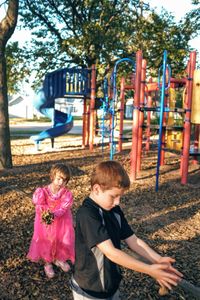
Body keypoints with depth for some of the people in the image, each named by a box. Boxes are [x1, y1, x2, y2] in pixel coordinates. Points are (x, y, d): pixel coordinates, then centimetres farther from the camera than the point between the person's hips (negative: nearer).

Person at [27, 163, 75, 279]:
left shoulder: (67, 193, -14)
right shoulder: (44, 192, -17)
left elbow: (63, 208, -23)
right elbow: (40, 207, -19)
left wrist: (53, 215, -40)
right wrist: (45, 214, -39)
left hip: (62, 223, 2)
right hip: (46, 223, -1)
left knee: (62, 241, 17)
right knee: (46, 242, 12)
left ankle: (59, 259, 46)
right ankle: (48, 263, 37)